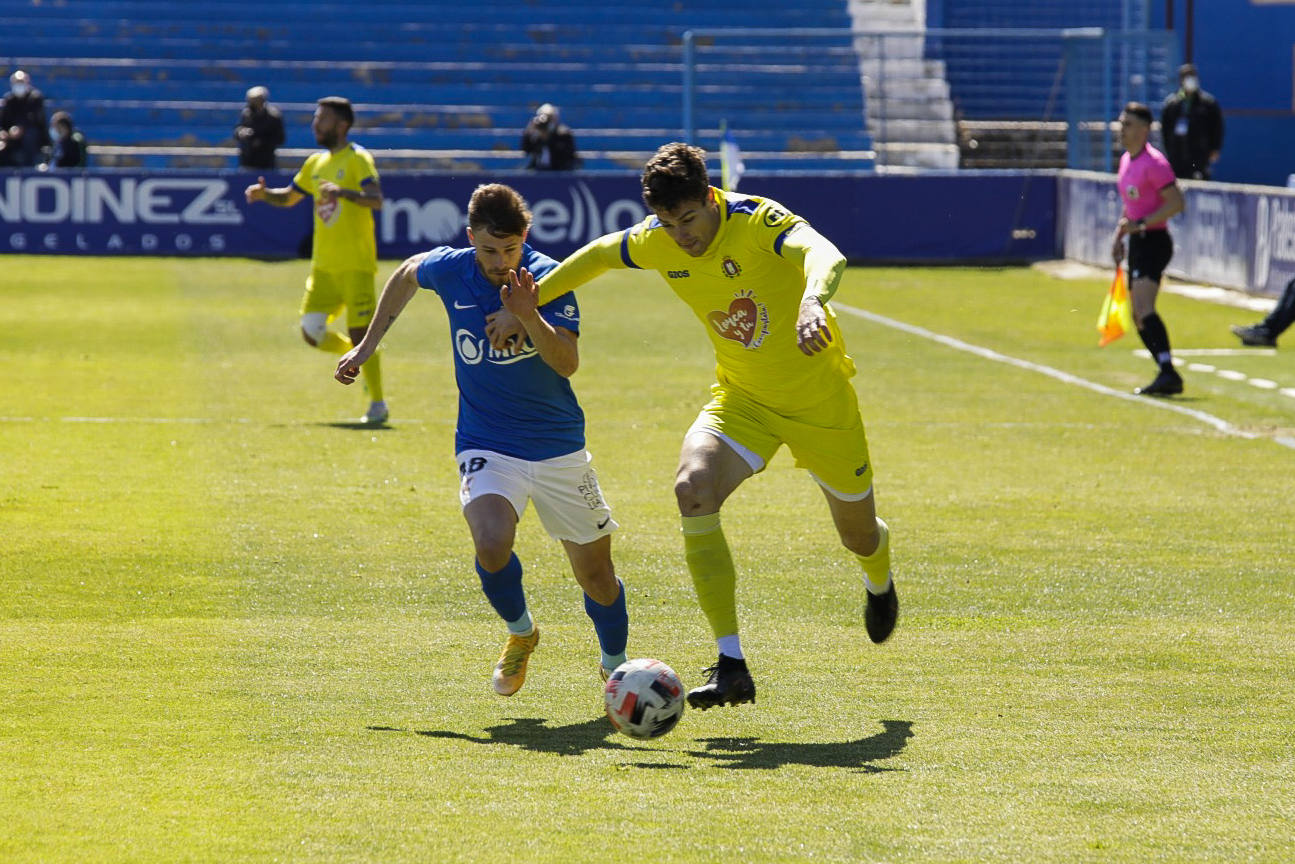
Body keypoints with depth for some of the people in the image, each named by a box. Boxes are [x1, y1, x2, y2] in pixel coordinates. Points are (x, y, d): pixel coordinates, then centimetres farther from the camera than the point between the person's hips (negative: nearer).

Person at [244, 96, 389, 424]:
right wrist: (265, 193, 7)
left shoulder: (357, 159, -8)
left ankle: (378, 404, 6)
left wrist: (344, 192, -39)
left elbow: (376, 200, -23)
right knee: (312, 333, -1)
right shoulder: (316, 163, 14)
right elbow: (289, 197, 28)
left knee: (359, 334, -6)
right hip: (323, 264, 7)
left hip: (356, 264, -7)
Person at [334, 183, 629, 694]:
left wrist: (529, 317, -42)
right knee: (492, 542, -28)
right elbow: (406, 275, 18)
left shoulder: (547, 278, -15)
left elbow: (568, 364, -26)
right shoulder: (449, 270, -7)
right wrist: (367, 346, 22)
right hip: (486, 446, 0)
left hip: (559, 450, 0)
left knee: (595, 575, 5)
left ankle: (615, 665, 35)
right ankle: (520, 633, 2)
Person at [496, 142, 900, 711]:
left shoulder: (757, 221, -28)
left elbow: (824, 255, -47)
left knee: (858, 535, 12)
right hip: (741, 398, 3)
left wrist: (811, 301, -68)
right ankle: (730, 664, -25)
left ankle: (879, 581, 56)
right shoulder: (656, 243, -12)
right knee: (693, 489, -27)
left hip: (818, 397, -3)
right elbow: (599, 254, 10)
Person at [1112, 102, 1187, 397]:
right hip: (1137, 243, 10)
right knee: (1139, 316, 10)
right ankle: (1167, 377, 16)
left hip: (1154, 242, -10)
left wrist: (1140, 224, -22)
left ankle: (1168, 372, -33)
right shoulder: (1126, 161, 15)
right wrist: (1120, 234, 18)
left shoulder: (1154, 163, -14)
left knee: (1143, 309, -24)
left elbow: (1176, 203, -19)